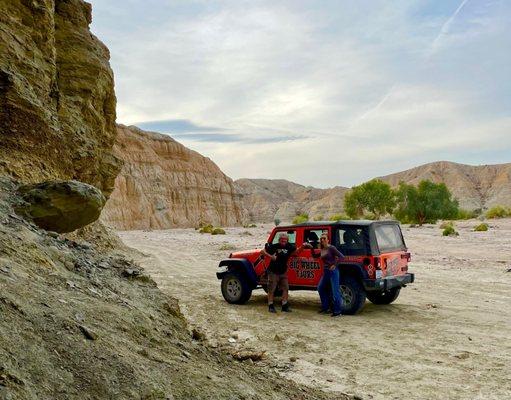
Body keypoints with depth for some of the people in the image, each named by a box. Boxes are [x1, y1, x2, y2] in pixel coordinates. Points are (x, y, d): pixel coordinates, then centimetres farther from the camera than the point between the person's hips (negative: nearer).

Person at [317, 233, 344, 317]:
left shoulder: (331, 248, -12)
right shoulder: (322, 249, 10)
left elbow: (341, 256, -16)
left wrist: (334, 265, -16)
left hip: (333, 271, -8)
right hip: (325, 272, 9)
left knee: (334, 291, -4)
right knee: (321, 288, 13)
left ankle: (337, 311, 3)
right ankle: (325, 308, 25)